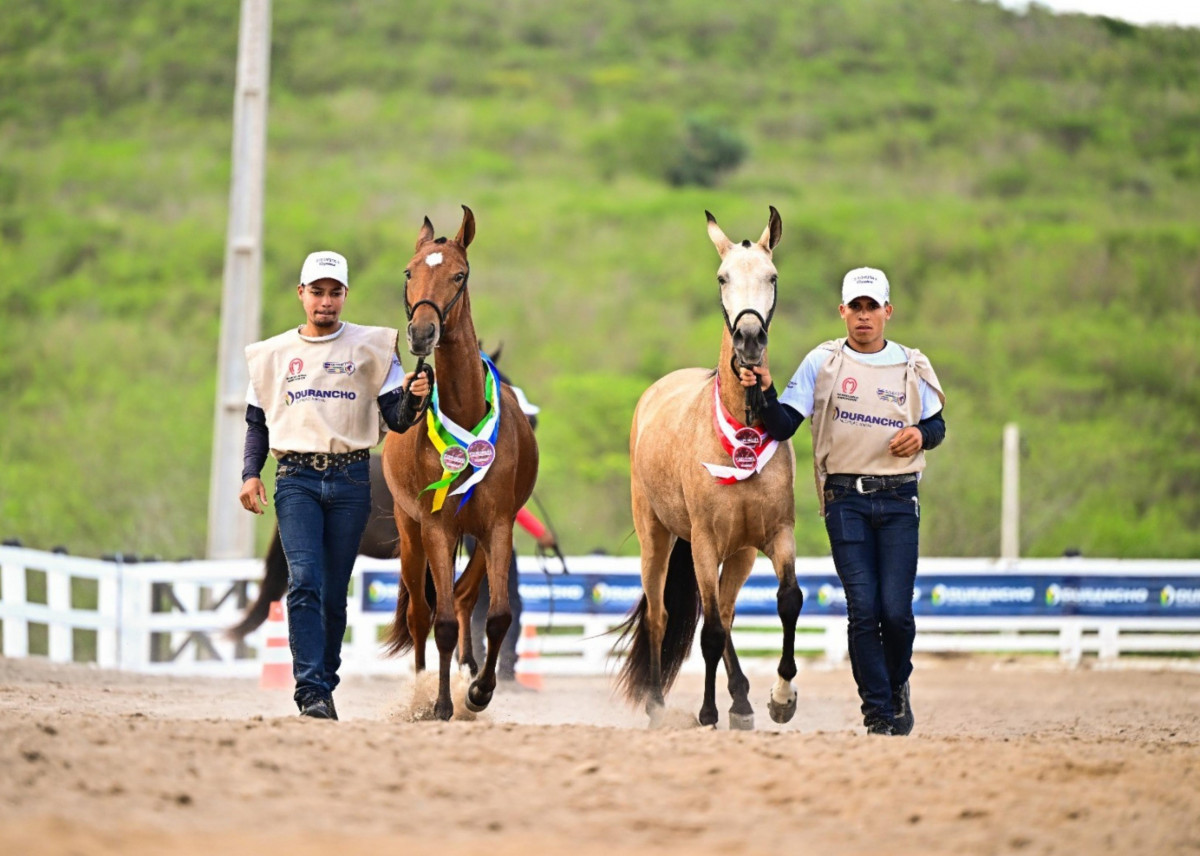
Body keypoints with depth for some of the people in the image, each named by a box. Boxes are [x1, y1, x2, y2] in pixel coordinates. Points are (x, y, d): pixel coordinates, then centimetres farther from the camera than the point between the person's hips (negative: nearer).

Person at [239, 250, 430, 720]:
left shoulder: (370, 347, 7)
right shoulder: (274, 353, 12)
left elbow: (396, 419, 2)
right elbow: (257, 421, 16)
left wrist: (414, 398, -20)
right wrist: (250, 474, 2)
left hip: (350, 480, 0)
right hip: (296, 479, 0)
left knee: (335, 591, 4)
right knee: (304, 581, -15)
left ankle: (325, 686, 16)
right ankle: (310, 690, -19)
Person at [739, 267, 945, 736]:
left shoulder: (912, 367, 8)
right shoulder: (822, 363, 4)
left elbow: (937, 423, 19)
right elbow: (783, 425, 0)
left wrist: (921, 434, -3)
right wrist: (765, 393, -19)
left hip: (898, 500, 1)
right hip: (845, 499, -1)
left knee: (896, 610, -7)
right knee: (863, 610, -8)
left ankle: (898, 684, 22)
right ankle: (880, 712, 3)